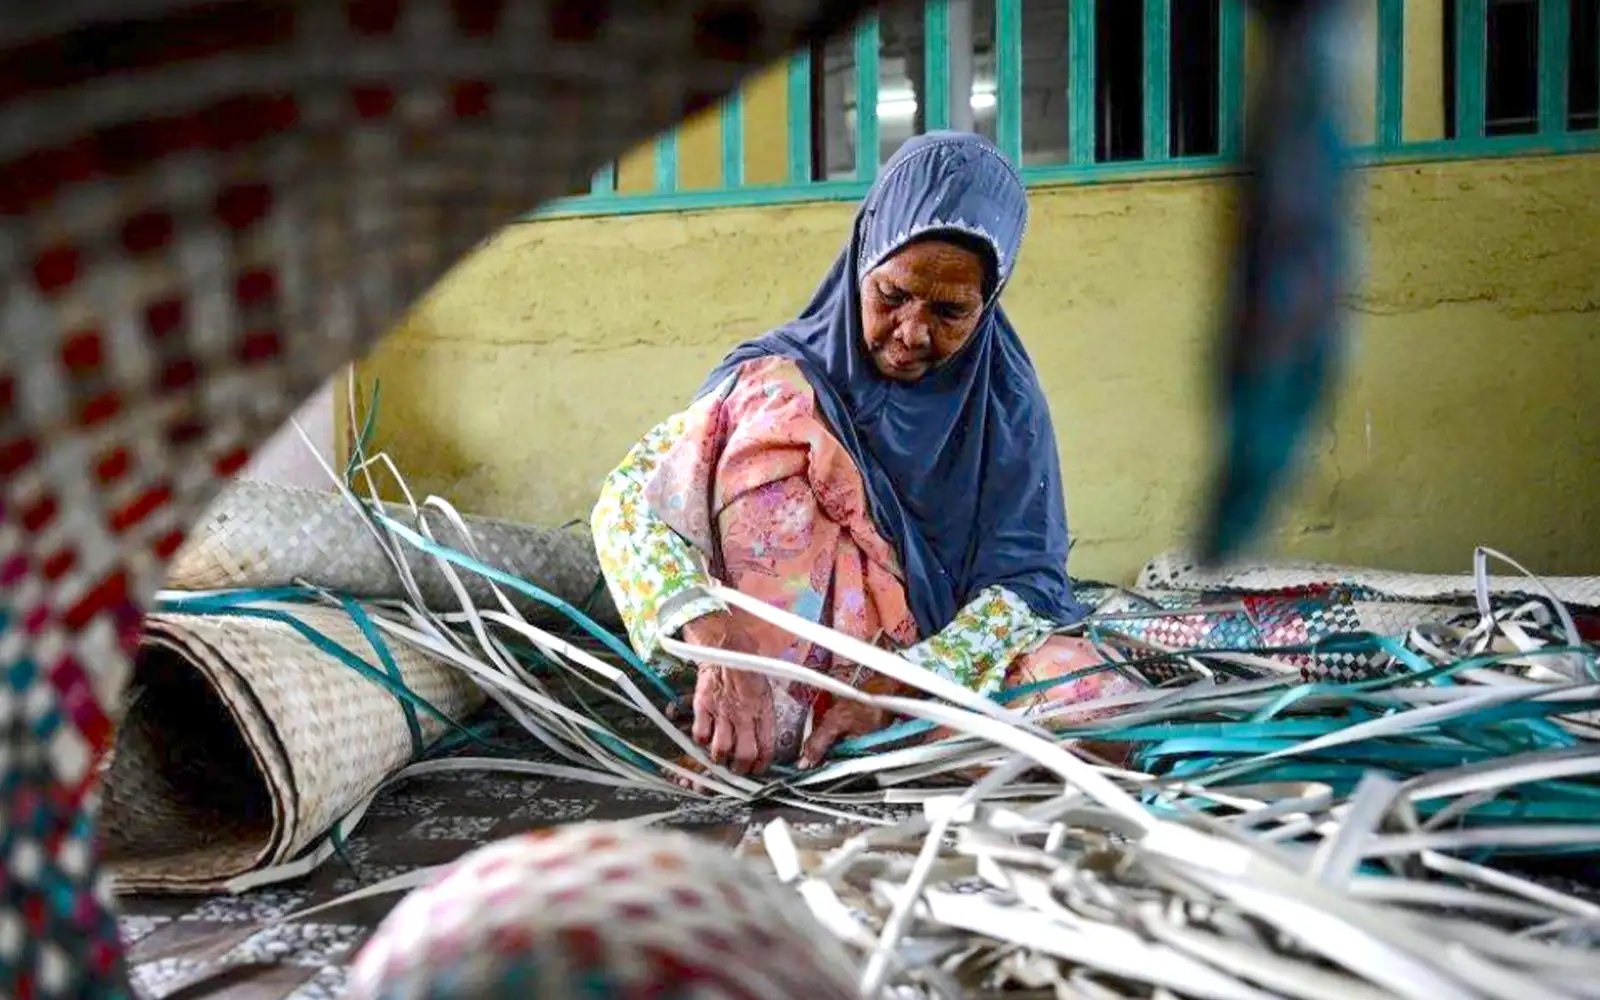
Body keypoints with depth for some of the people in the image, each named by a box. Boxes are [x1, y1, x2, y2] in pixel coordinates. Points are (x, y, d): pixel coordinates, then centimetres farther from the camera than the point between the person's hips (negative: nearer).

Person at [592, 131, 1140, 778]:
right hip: (792, 670, -2)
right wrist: (717, 640, -36)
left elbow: (1024, 580, -8)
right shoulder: (786, 374, -8)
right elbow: (626, 505, -18)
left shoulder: (1005, 400, -1)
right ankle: (770, 732, -28)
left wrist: (894, 688, -24)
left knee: (1104, 699, -30)